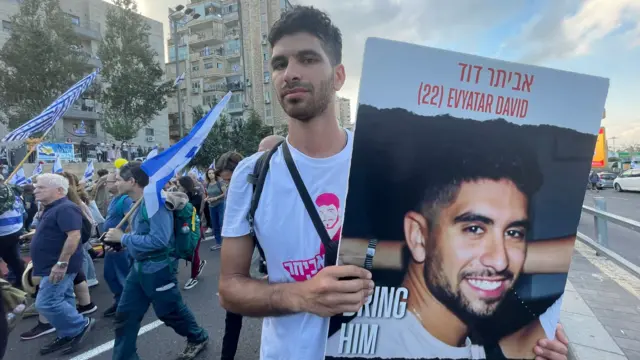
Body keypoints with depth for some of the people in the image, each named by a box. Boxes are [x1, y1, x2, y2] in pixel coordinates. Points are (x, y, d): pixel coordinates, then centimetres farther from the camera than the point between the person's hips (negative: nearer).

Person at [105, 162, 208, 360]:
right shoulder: (137, 203, 5)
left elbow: (159, 239, -32)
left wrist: (123, 238, -23)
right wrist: (117, 238, 3)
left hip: (158, 268, -8)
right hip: (139, 267, 8)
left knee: (171, 312, 12)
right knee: (125, 315, 12)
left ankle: (198, 338, 36)